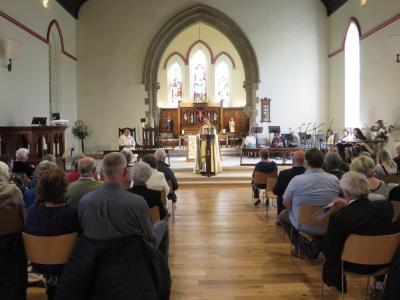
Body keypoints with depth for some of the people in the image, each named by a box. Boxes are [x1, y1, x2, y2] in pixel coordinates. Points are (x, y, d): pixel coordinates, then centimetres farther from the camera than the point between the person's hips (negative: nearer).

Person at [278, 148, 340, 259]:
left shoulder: (297, 180, -18)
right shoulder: (334, 179, -10)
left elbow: (286, 203, -7)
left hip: (303, 224, -2)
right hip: (327, 225, 3)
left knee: (282, 216, 27)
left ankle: (301, 247, 21)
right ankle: (316, 246, 25)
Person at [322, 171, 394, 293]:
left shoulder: (338, 216, -32)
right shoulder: (386, 206, -19)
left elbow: (329, 251, -19)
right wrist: (349, 205, 8)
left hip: (354, 265, -4)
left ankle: (338, 283, 41)